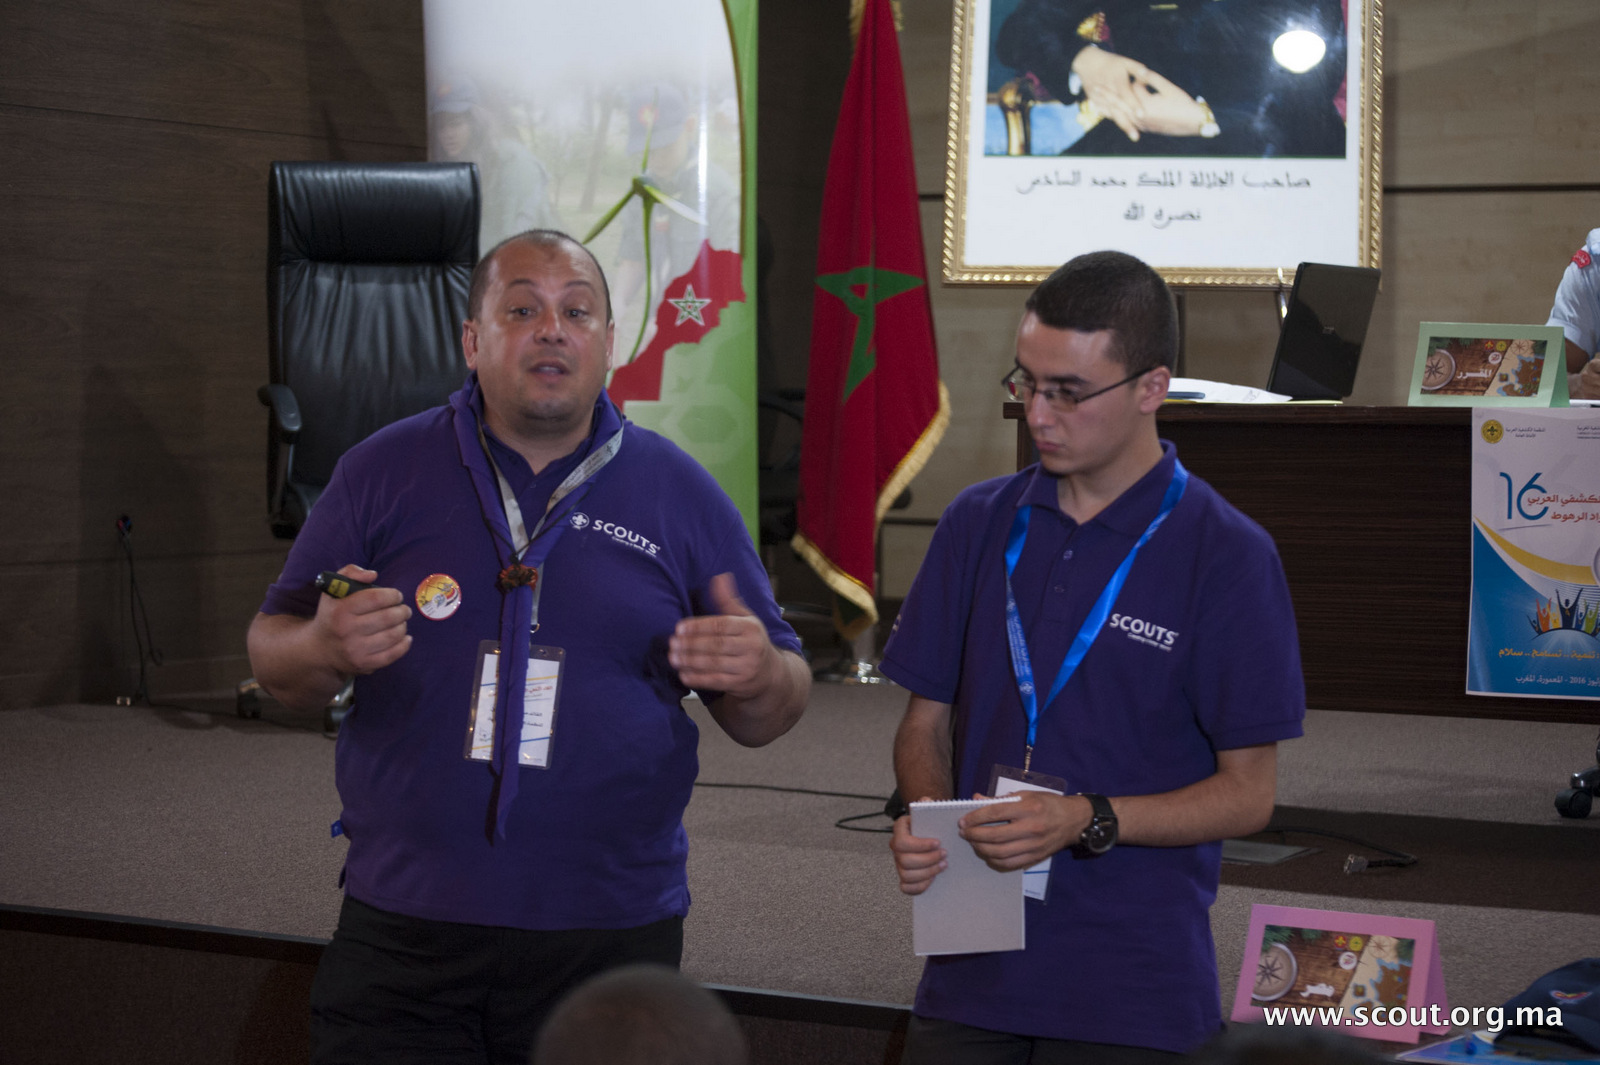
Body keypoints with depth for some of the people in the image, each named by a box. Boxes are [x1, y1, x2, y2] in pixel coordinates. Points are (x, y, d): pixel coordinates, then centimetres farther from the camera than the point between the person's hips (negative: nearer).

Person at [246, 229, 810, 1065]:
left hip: (612, 938, 1)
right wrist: (325, 650, -16)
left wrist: (758, 677, -15)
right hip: (404, 928, 0)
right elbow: (273, 659, 6)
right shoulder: (384, 473, 4)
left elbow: (764, 719, 9)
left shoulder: (680, 494, 6)